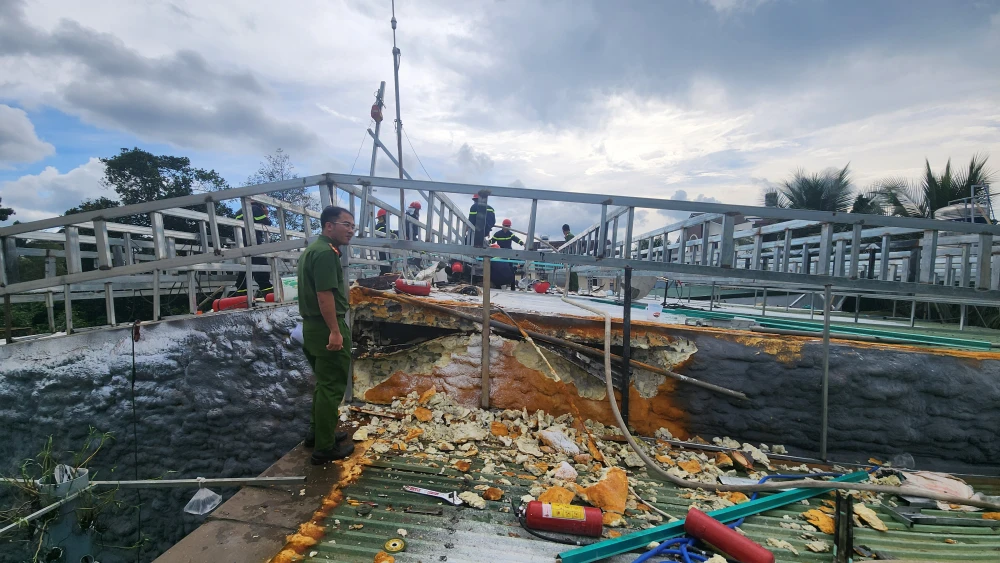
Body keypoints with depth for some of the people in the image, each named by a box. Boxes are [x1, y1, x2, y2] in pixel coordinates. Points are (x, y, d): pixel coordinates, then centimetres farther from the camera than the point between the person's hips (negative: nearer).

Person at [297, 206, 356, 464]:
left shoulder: (312, 249, 15)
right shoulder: (326, 252, -18)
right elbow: (325, 294, -25)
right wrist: (335, 331, -25)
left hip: (313, 327, 10)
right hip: (327, 328, -10)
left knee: (324, 383, 21)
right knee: (332, 387, -1)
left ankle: (318, 432, 34)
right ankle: (325, 447, 8)